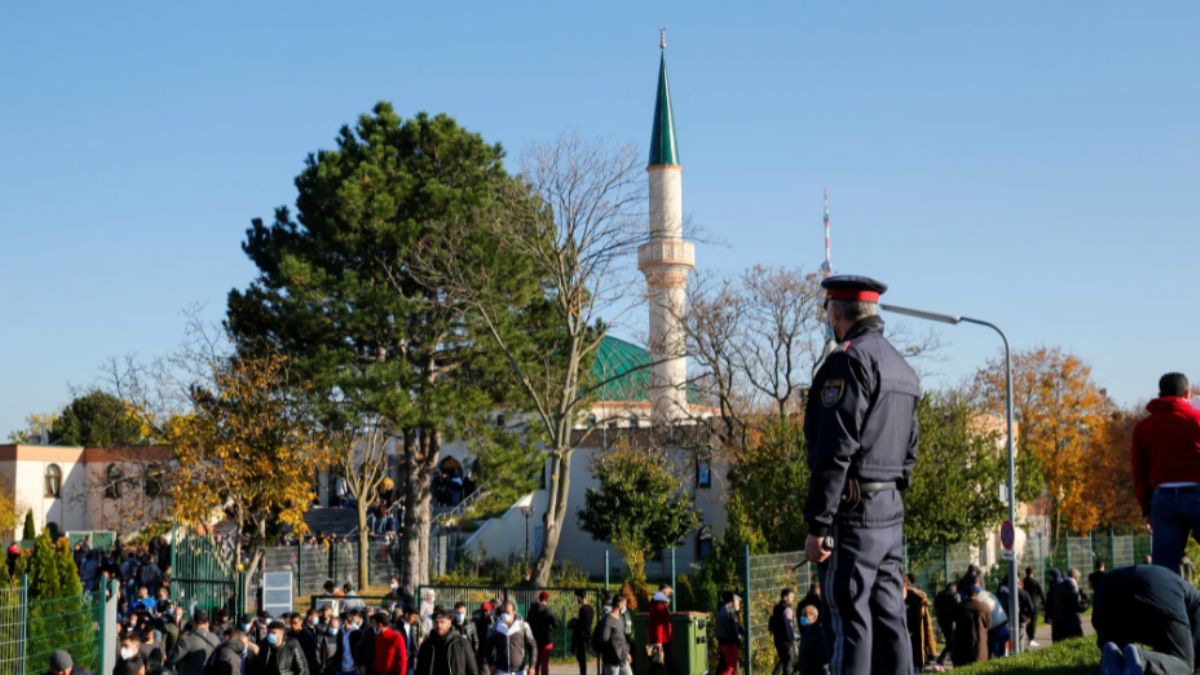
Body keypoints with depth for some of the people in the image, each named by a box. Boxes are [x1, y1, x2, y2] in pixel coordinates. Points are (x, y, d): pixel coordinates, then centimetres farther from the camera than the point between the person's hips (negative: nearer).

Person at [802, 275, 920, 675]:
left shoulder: (848, 360, -11)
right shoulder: (903, 368, 18)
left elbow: (835, 450, -18)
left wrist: (817, 525, -17)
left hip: (852, 508, -9)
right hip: (891, 508, 9)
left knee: (851, 620, -8)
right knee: (889, 618, 10)